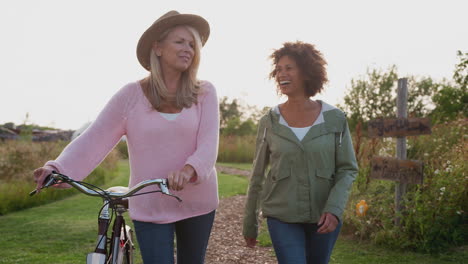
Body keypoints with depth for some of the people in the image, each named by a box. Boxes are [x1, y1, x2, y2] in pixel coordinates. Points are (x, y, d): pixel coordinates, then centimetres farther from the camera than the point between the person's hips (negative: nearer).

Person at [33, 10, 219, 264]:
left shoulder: (204, 93, -3)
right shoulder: (132, 95, -5)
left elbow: (208, 144, -15)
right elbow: (94, 138, -12)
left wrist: (188, 170, -36)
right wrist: (58, 169, -29)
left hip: (197, 203, 2)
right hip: (150, 208, -2)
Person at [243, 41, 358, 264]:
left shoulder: (335, 119, -6)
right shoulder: (269, 122, -4)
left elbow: (347, 169, -3)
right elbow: (258, 176, 3)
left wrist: (334, 209, -19)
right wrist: (249, 224, 8)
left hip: (323, 216, 1)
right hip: (282, 216, -1)